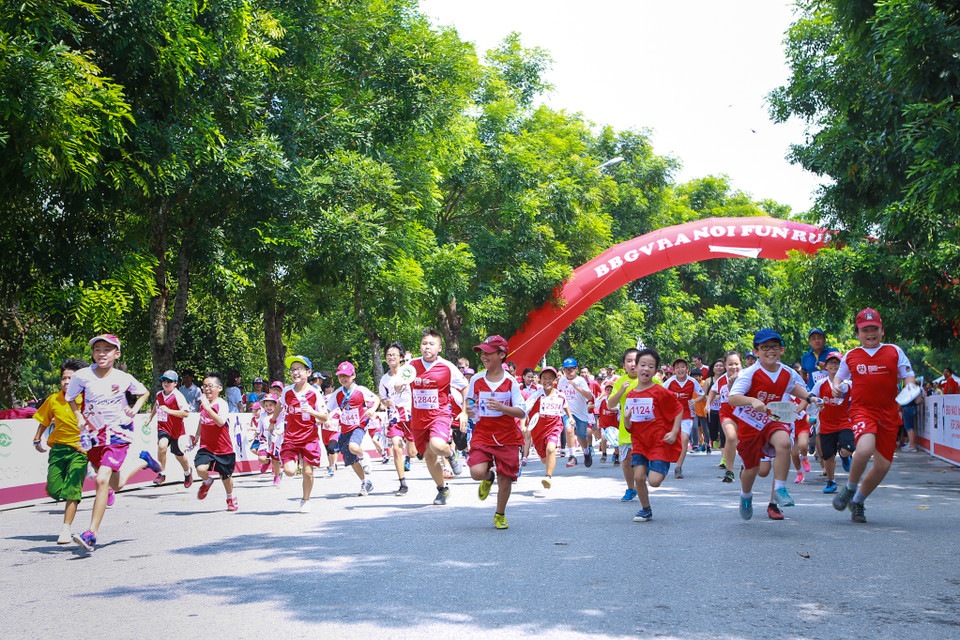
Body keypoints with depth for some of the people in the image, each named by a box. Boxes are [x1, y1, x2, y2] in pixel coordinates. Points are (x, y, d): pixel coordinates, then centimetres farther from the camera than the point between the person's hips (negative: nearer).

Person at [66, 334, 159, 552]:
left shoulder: (124, 378, -7)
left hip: (118, 432, -3)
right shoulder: (82, 376, -7)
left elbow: (144, 392, 13)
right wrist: (80, 418, -2)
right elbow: (70, 397, 11)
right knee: (117, 485, 16)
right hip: (93, 433, 4)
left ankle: (91, 534, -17)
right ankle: (144, 461, 47)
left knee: (102, 479, -20)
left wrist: (134, 409, -3)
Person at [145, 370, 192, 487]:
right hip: (163, 428, 3)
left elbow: (186, 413, -23)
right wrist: (150, 418, 33)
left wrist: (169, 410, -31)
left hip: (176, 429, -3)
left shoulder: (178, 396, -15)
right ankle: (161, 474, -16)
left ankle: (187, 473, 44)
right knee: (162, 446, -29)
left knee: (179, 455, 13)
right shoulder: (159, 394, 4)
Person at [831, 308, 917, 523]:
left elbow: (909, 376, 9)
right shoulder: (850, 356, 10)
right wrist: (837, 389, 0)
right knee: (865, 449, -31)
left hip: (889, 414, 2)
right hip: (861, 409, -2)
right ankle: (849, 488, -4)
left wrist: (910, 385, -14)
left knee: (883, 465, 1)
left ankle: (857, 501, 25)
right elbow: (839, 378, 23)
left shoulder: (894, 352, 8)